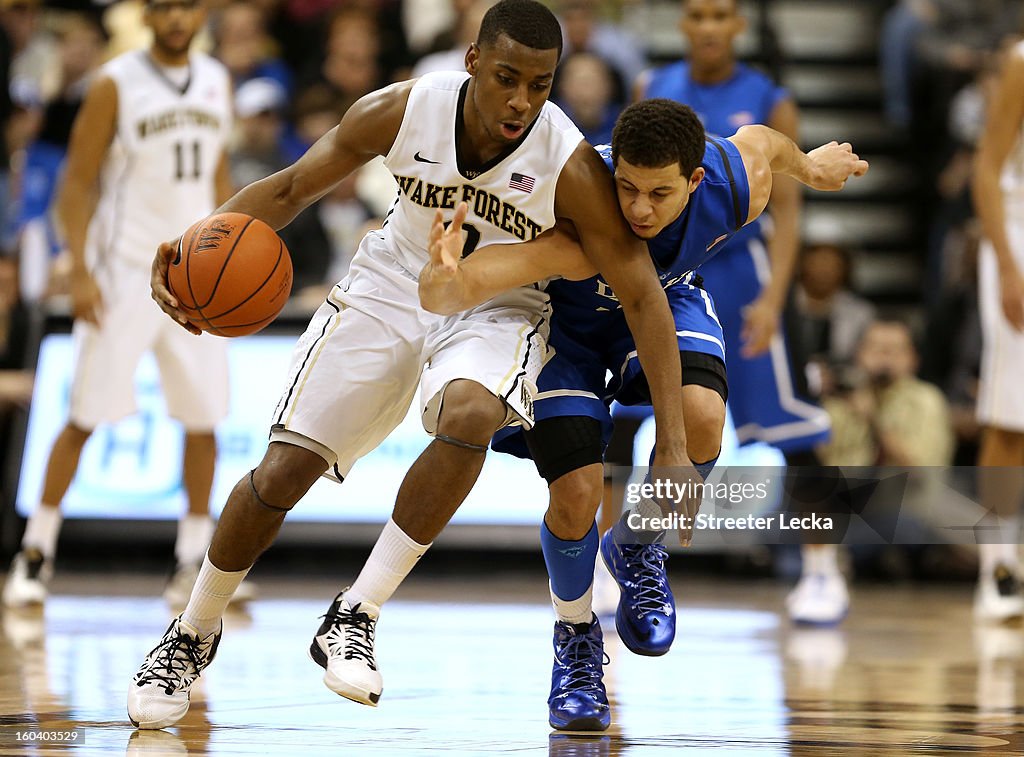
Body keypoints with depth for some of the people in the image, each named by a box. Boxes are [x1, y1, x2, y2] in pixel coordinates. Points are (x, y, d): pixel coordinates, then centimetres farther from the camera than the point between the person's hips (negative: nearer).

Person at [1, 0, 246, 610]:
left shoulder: (217, 82, 8)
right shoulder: (116, 84, -8)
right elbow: (77, 185, -6)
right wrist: (81, 273, -15)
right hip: (125, 271, -4)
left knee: (204, 418, 3)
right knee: (85, 418, -3)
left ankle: (194, 565, 11)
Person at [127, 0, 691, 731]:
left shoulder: (570, 165, -26)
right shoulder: (404, 109, -21)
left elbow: (644, 295, -20)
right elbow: (292, 187, -8)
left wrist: (673, 444, -24)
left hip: (496, 309, -2)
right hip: (392, 287, 2)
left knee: (468, 414, -36)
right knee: (281, 473, -6)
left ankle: (355, 617, -21)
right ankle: (193, 634, 21)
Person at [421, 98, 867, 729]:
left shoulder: (739, 191, -31)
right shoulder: (574, 229, -43)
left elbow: (759, 138, -4)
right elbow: (440, 296, -50)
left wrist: (810, 165, 17)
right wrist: (446, 280, -74)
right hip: (566, 320, -3)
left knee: (701, 419, -28)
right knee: (576, 497, -17)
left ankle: (636, 548, 4)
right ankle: (576, 642, 14)